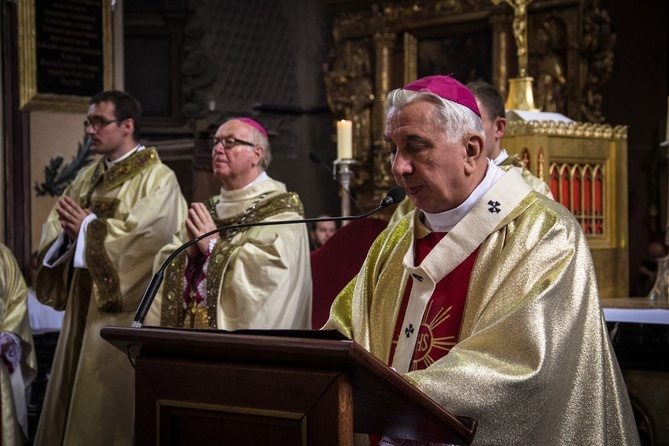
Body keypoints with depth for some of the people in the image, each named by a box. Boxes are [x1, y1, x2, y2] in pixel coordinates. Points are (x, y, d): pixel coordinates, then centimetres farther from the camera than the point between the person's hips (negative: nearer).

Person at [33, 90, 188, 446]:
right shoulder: (88, 178, 16)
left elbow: (143, 234, -20)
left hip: (125, 307, -7)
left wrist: (88, 226, -10)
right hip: (84, 304, 7)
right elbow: (53, 229, 13)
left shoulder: (157, 178, -6)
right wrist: (69, 228, -10)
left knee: (111, 402, -4)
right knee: (72, 400, 9)